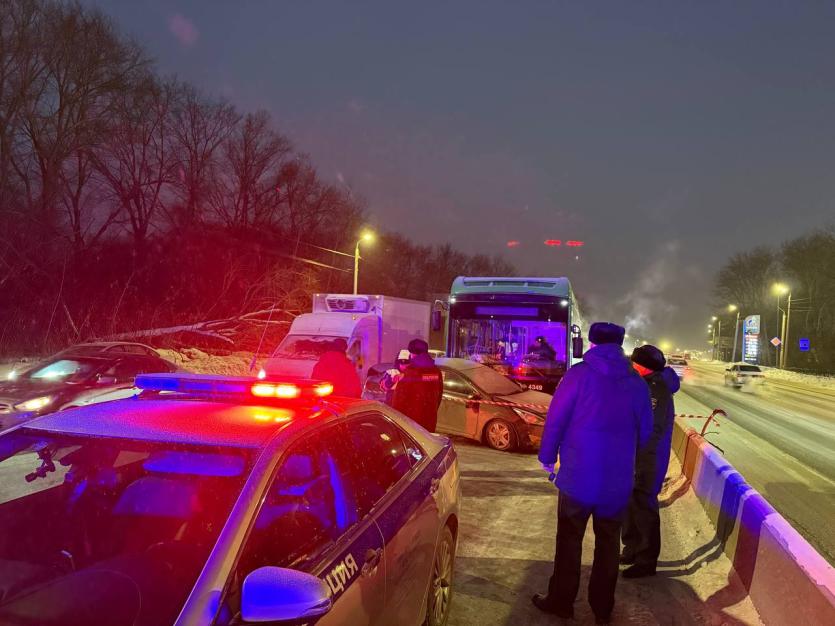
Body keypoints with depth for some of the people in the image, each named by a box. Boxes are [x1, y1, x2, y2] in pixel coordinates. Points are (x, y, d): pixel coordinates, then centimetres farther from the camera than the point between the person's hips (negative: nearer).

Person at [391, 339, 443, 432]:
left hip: (411, 419, -6)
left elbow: (399, 396, -13)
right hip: (430, 420, 6)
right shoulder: (436, 371, 5)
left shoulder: (409, 372, -14)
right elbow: (439, 394, 14)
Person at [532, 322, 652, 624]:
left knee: (569, 541, 12)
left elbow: (555, 419, -11)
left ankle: (560, 601, 24)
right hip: (618, 481, 3)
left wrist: (547, 457, 3)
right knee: (608, 543, 17)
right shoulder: (637, 383, -1)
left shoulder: (579, 375, -11)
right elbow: (644, 433, 6)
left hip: (578, 476, -3)